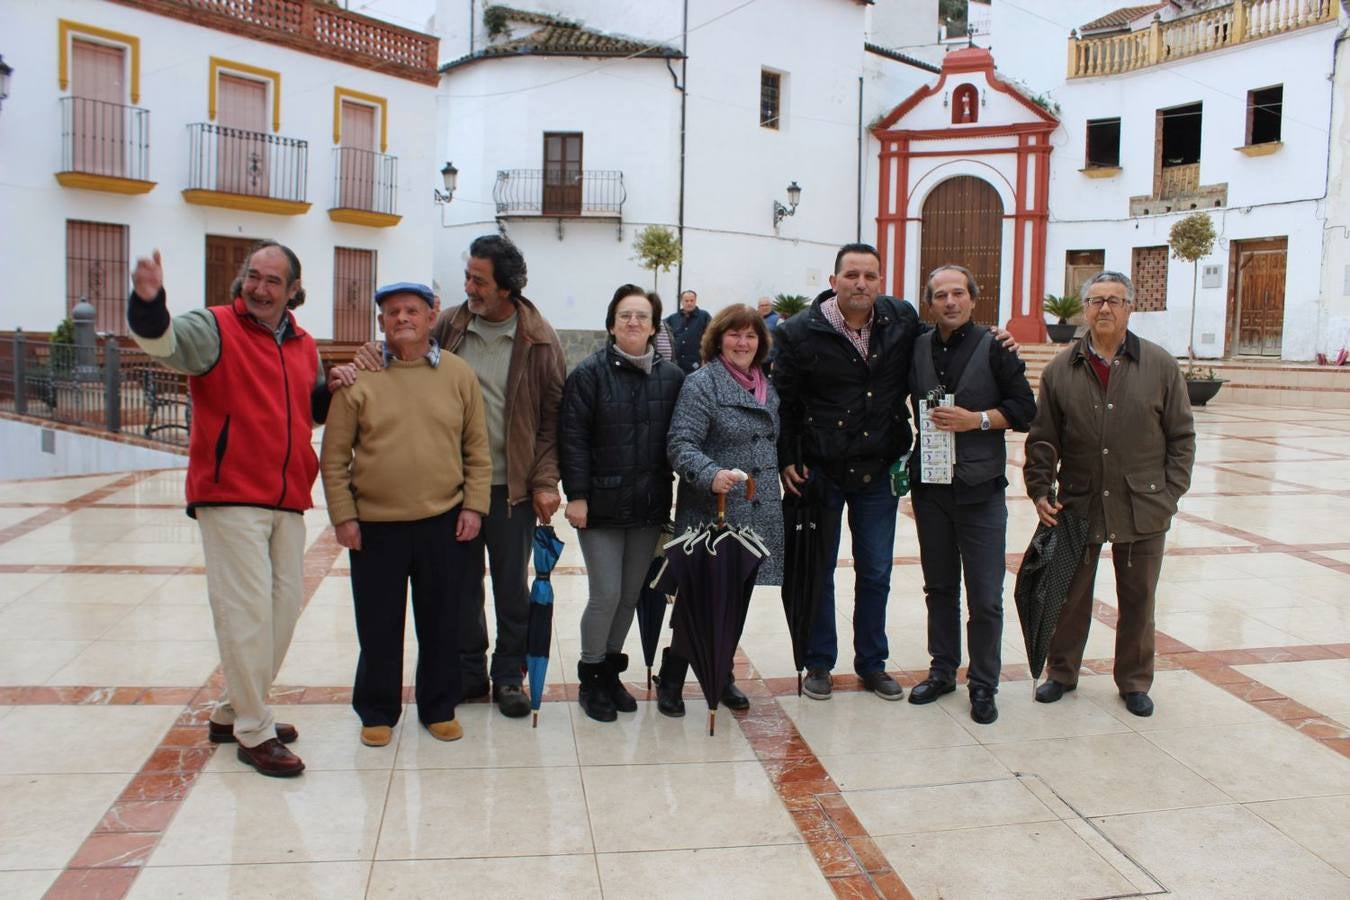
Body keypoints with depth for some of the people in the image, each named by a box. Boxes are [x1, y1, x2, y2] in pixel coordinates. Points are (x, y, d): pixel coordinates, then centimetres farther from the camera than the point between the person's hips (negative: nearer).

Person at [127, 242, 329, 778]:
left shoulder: (304, 346, 13)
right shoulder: (215, 329, -5)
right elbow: (162, 339, -25)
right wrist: (149, 299, -46)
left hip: (288, 500, 7)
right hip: (230, 497, -7)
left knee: (284, 607, 13)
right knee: (247, 612, -6)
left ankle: (235, 711, 30)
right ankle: (254, 733, 8)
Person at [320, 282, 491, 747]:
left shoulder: (458, 374, 2)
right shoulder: (358, 376, -3)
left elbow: (477, 449, 6)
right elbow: (334, 456, -1)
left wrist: (473, 506, 0)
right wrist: (343, 515, -5)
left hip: (443, 523, 1)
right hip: (374, 526, -1)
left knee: (441, 623, 12)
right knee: (378, 626, 10)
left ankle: (439, 708, 29)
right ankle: (377, 712, 28)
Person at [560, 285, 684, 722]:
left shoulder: (672, 376, 5)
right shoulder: (590, 373, -6)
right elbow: (573, 437, -8)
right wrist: (576, 495, -13)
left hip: (649, 505, 4)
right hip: (601, 503, -4)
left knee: (631, 596, 12)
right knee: (606, 595, -3)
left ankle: (610, 671, 30)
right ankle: (590, 678, 17)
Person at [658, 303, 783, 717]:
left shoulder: (767, 387, 15)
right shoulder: (702, 384, -9)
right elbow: (681, 445, -18)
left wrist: (779, 480, 18)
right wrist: (711, 475, -33)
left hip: (756, 513, 7)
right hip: (710, 513, -7)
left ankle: (720, 676, 30)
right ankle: (670, 682, 17)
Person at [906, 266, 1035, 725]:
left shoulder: (994, 348, -4)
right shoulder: (917, 348, 5)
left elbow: (1024, 408, -4)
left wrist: (977, 420, -16)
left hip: (980, 489, -3)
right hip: (929, 485, 3)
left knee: (985, 596, 1)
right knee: (939, 587, 14)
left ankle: (983, 686, 14)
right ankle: (942, 670, 27)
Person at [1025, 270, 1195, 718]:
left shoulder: (1161, 366, -1)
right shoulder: (1060, 370, 1)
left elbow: (1181, 436, 3)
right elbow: (1042, 439, 4)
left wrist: (1170, 493, -2)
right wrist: (1040, 490, -5)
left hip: (1142, 509, 0)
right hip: (1078, 505, 0)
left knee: (1138, 598, 11)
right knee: (1069, 595, 11)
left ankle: (1135, 682, 28)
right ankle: (1061, 672, 28)